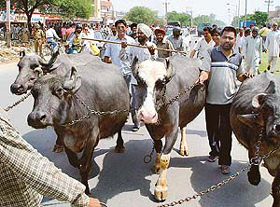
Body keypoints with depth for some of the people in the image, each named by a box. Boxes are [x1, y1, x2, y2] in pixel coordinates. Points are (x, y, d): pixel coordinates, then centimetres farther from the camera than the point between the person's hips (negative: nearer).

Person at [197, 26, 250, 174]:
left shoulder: (238, 57, 14)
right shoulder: (211, 53, 4)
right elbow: (205, 71, -6)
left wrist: (245, 76, 5)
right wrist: (202, 78, -27)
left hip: (229, 101, 1)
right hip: (211, 100, -1)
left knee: (226, 132, 0)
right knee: (212, 129, 15)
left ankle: (225, 162, 10)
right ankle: (214, 151, 39)